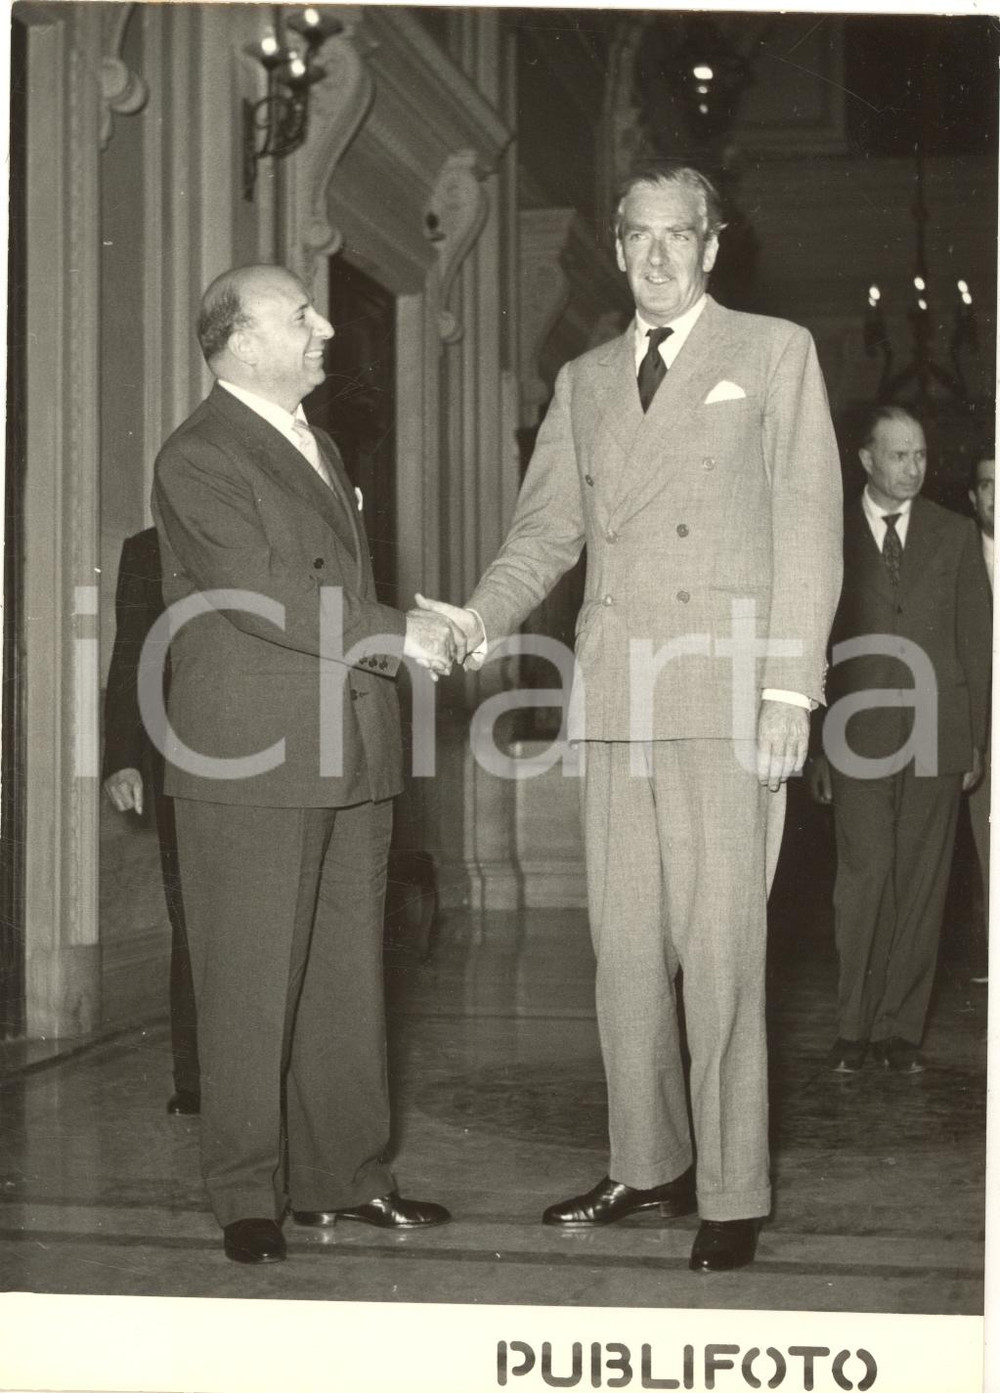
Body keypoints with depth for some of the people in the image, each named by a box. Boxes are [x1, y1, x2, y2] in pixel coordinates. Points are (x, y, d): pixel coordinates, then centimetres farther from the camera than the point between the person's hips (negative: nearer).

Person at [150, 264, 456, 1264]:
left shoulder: (314, 444, 20)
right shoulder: (198, 458, -9)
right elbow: (264, 594, -18)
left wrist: (407, 635, 10)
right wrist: (396, 636, -15)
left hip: (348, 757, 8)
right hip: (251, 766, -8)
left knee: (347, 981, 10)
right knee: (251, 987, -1)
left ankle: (345, 1177, 20)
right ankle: (249, 1197, 9)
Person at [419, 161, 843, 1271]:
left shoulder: (774, 352, 8)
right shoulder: (585, 381, 20)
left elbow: (808, 525, 1)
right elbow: (548, 527, 16)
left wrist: (791, 688, -8)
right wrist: (482, 617, -4)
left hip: (729, 693, -4)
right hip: (616, 696, 4)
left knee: (721, 950, -7)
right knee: (625, 947, 7)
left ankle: (733, 1195, 1)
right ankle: (647, 1165, 19)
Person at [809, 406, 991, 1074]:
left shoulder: (957, 535, 10)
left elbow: (976, 639, 10)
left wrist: (977, 738, 4)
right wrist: (815, 745, 2)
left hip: (936, 734, 2)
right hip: (860, 737, -1)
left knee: (922, 882, 2)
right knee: (864, 878, -6)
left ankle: (901, 1029, 9)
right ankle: (855, 1027, 5)